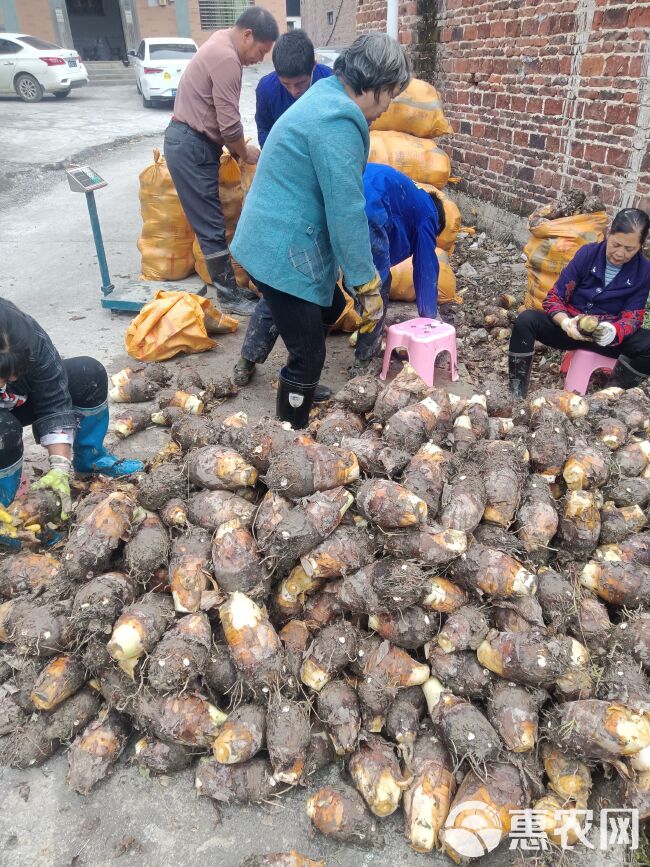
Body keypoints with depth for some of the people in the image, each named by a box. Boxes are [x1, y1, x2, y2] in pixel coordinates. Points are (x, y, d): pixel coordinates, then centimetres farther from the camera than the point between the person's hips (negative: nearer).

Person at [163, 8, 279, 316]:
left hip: (192, 142, 10)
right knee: (211, 227, -6)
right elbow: (230, 123, -20)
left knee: (210, 223, 12)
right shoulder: (226, 58, -17)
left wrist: (237, 148, 10)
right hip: (191, 147, -10)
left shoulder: (222, 45, 16)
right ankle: (229, 296, 1)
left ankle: (227, 286, 20)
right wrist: (246, 153, -4)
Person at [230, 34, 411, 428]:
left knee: (332, 308, 25)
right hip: (283, 251, -10)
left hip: (277, 240, 10)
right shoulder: (337, 121, -20)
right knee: (308, 354, 0)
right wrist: (368, 284, -14)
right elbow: (346, 212, -21)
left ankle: (303, 386, 43)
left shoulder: (326, 98, 14)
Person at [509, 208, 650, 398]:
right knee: (525, 320, -29)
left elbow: (632, 317, -8)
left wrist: (613, 331, -34)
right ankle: (517, 396, -27)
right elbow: (554, 297, -9)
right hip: (571, 327, 0)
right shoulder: (587, 253, -6)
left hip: (612, 334, 0)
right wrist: (566, 322, -32)